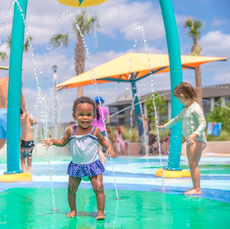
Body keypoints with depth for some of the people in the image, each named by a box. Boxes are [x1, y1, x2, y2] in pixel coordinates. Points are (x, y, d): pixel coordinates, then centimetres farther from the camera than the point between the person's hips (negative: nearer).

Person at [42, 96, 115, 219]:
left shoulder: (95, 130, -8)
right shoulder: (71, 130, -4)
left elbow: (103, 140, 8)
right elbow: (63, 142, 11)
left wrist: (109, 146, -12)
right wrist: (53, 141, -6)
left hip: (93, 165, -2)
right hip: (76, 166, 2)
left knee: (98, 187, -10)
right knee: (71, 189, 3)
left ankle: (100, 211, 1)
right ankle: (73, 210, 23)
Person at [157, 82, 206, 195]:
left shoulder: (196, 108, -13)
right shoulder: (185, 110, 18)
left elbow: (203, 123, -22)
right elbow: (177, 119, 35)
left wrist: (195, 134, -37)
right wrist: (165, 126, 46)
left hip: (198, 140, -10)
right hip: (190, 140, 10)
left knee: (193, 164, -13)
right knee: (191, 164, 9)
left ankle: (197, 189, -11)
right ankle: (195, 188, 13)